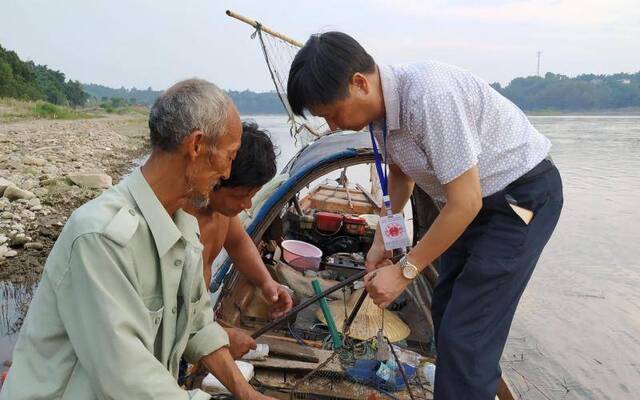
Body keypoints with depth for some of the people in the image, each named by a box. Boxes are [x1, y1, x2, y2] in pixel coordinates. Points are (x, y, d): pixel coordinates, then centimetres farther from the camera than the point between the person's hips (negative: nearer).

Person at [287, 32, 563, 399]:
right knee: (446, 312, 17)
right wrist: (382, 240, 5)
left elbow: (465, 203, -28)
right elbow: (400, 174, 14)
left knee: (465, 336, -11)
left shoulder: (428, 94, -32)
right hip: (480, 199, 9)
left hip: (523, 195, -8)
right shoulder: (381, 107, -5)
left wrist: (405, 271, -20)